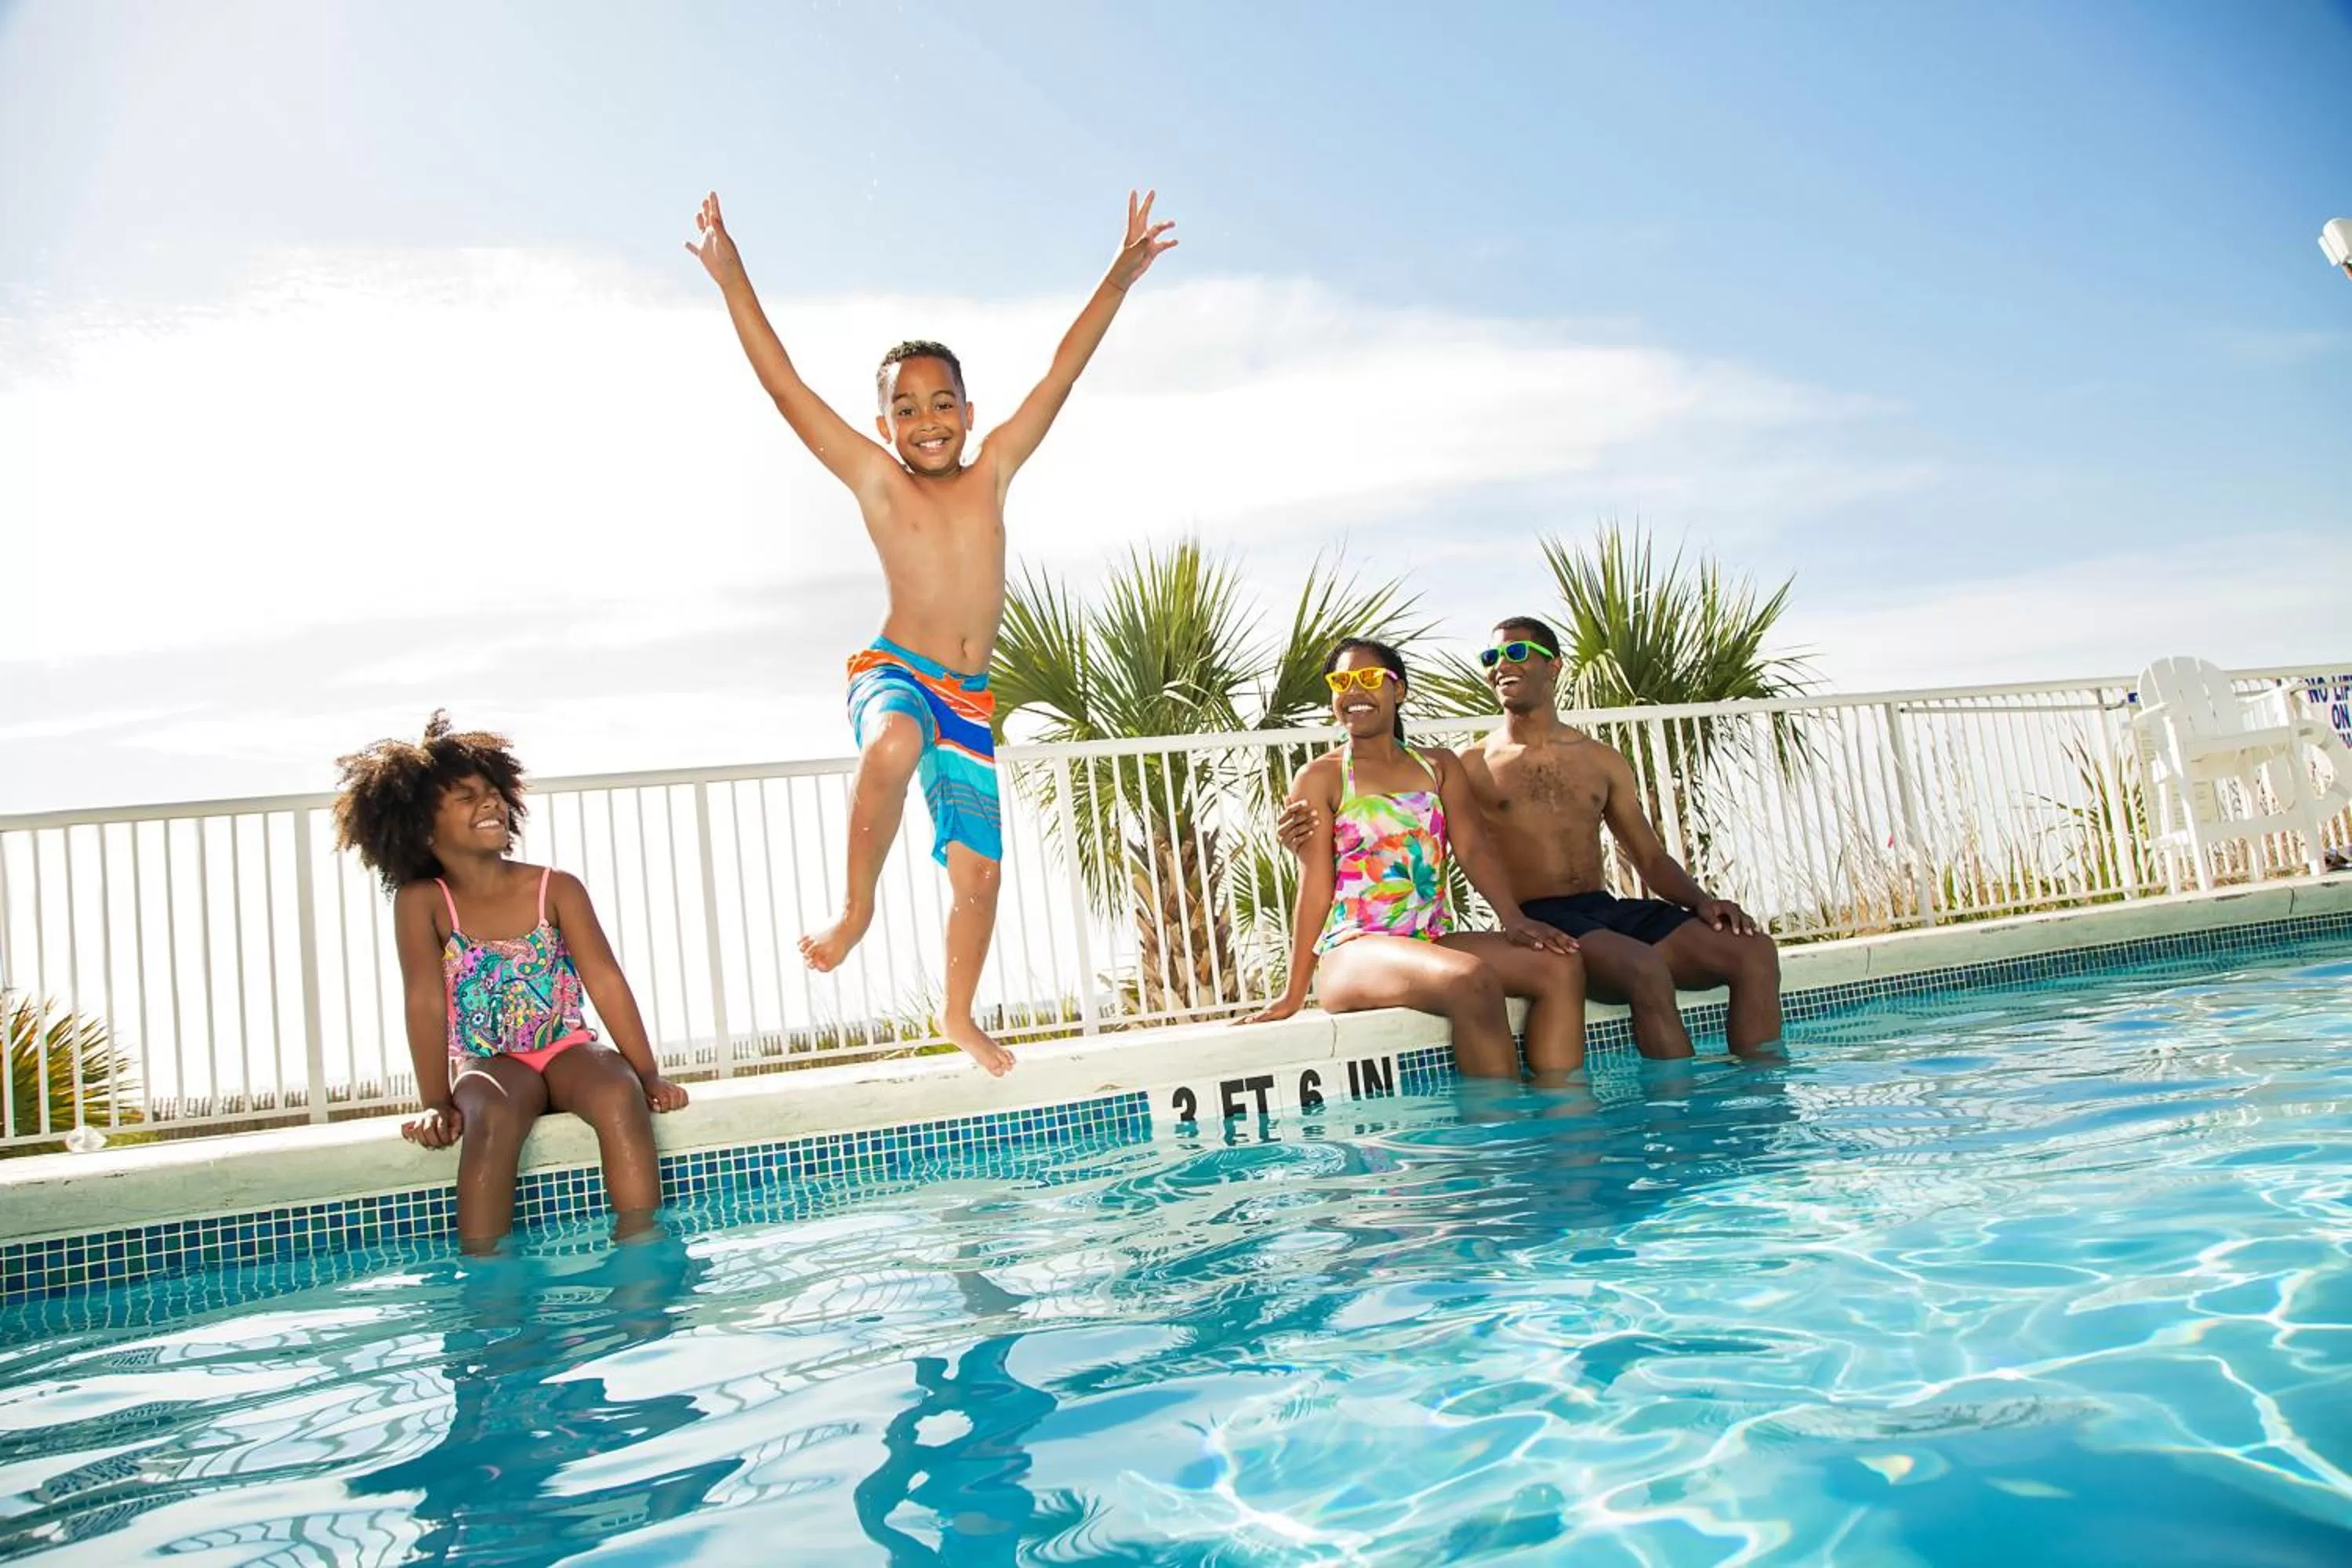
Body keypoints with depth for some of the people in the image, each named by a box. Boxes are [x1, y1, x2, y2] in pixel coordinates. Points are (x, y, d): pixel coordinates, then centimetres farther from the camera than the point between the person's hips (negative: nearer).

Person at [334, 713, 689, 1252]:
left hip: (568, 1050, 1)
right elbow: (426, 1003, -10)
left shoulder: (556, 889, 0)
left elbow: (605, 981, -6)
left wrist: (649, 1075, -13)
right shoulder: (422, 902, -3)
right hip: (490, 1065, -1)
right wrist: (437, 1104, -19)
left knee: (619, 1094, -31)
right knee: (493, 1116, -36)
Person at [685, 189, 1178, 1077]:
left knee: (978, 872, 7)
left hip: (971, 697, 4)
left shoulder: (992, 473, 8)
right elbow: (784, 386, -3)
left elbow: (1063, 371, 9)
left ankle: (960, 1015, 32)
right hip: (894, 673, -4)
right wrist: (730, 279, -7)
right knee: (893, 748, -41)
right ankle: (857, 907, -18)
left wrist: (1120, 278, 9)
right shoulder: (875, 481, 0)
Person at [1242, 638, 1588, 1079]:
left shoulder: (1439, 765, 18)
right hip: (1354, 948, -5)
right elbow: (1316, 888, -1)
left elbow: (1472, 849, 5)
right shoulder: (1319, 778, 5)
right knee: (1472, 979, -34)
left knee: (1561, 967, -19)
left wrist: (1513, 918, -13)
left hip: (1432, 940, 5)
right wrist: (1294, 995, -8)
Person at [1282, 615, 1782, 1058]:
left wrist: (1702, 900, -2)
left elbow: (1651, 858, 19)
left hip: (1608, 910, 5)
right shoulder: (1469, 768, 6)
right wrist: (1313, 845, -17)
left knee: (1754, 952, -15)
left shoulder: (1603, 761, 18)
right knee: (1646, 969, -34)